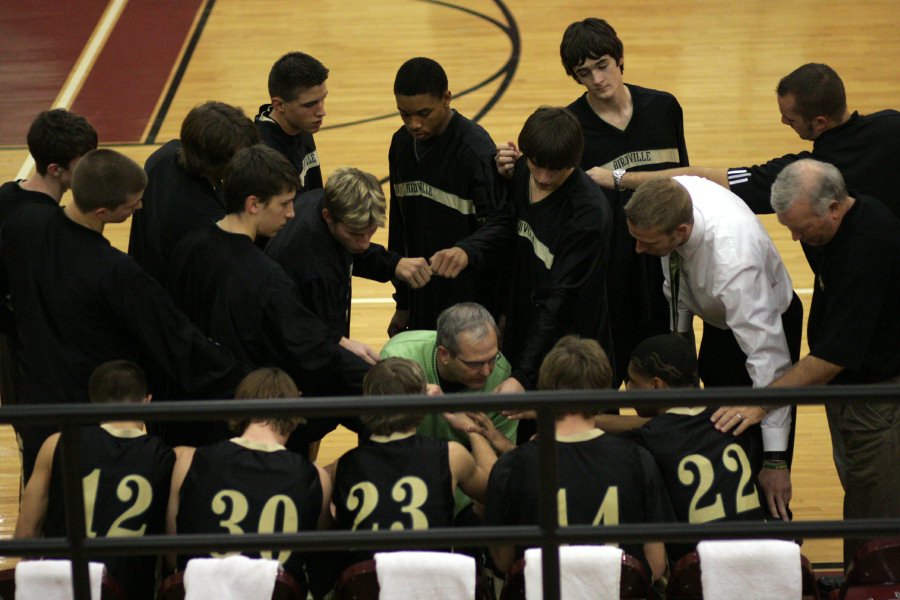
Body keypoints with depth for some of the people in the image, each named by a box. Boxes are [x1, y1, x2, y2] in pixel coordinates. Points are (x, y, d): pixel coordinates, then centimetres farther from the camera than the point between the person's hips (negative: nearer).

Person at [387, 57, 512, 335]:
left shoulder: (476, 149, -16)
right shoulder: (402, 144, 6)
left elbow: (500, 224, -22)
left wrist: (467, 250, -43)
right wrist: (402, 304, 17)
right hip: (420, 302, 6)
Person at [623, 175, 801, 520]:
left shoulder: (733, 262, -46)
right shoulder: (672, 198, -28)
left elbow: (769, 356, -43)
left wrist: (776, 461, -43)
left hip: (764, 321, -7)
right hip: (719, 320, 7)